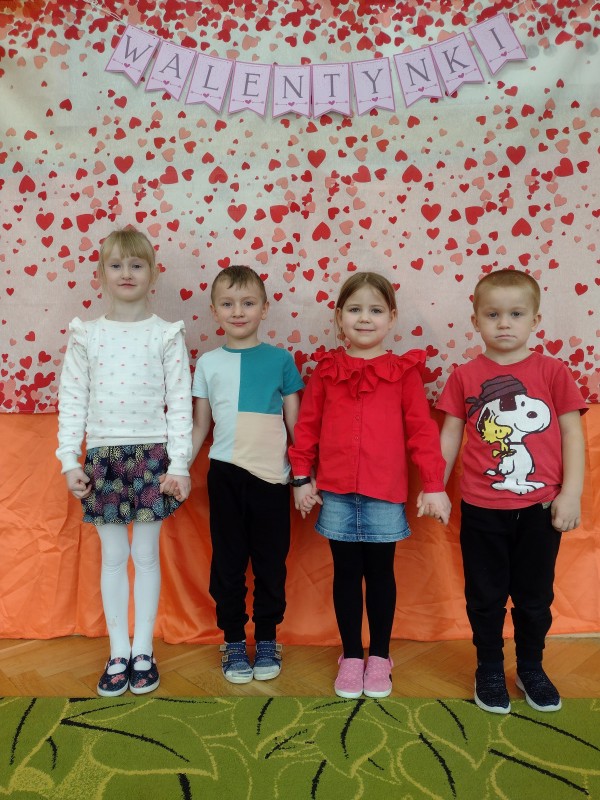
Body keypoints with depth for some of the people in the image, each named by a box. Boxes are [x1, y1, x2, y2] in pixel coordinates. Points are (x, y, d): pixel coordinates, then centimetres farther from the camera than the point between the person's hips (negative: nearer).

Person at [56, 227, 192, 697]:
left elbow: (181, 403, -4)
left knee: (146, 554, 7)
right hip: (102, 455, 2)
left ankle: (143, 651, 22)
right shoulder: (86, 335, 3)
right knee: (113, 557, 10)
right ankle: (118, 653, 24)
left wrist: (179, 465, -8)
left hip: (151, 454, -2)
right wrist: (70, 461, -1)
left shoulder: (167, 335, -2)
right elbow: (72, 400, 4)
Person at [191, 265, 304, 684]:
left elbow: (295, 423, 4)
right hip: (225, 474, 1)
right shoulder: (209, 363, 6)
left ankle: (267, 640, 26)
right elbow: (200, 426, 10)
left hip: (271, 476, -1)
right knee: (228, 560, 10)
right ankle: (233, 641, 26)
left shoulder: (280, 359, 1)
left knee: (270, 560, 9)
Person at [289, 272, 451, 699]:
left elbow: (422, 430, -3)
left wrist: (435, 485, -5)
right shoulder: (326, 369, 2)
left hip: (386, 493, -1)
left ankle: (379, 656, 28)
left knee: (380, 573, 12)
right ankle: (351, 656, 27)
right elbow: (307, 425, 5)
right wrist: (302, 476, 4)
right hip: (336, 492, 1)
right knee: (346, 573, 12)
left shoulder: (404, 371, -2)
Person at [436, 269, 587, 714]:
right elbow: (450, 437, 3)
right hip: (482, 510, 0)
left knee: (535, 596, 16)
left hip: (540, 509, 0)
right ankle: (489, 671, 33)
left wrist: (571, 494, -7)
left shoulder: (553, 372, -4)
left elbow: (572, 432, -2)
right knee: (486, 596, 13)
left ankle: (532, 669, 37)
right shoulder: (465, 377, -2)